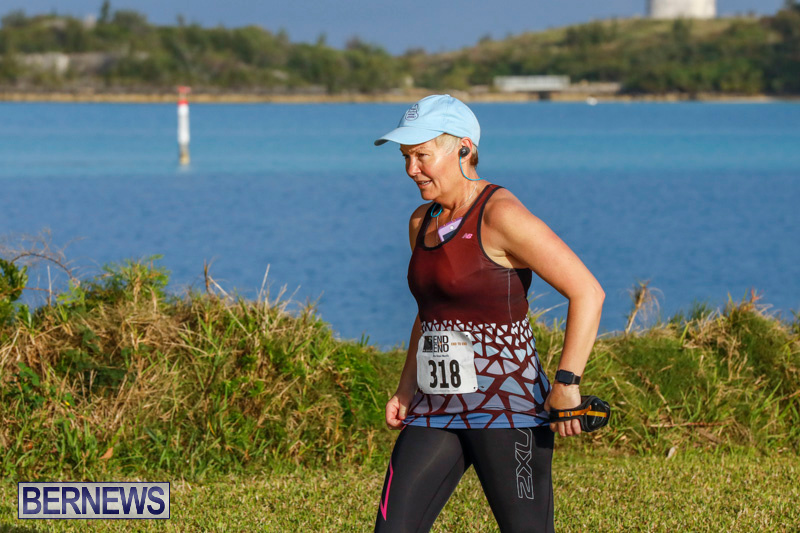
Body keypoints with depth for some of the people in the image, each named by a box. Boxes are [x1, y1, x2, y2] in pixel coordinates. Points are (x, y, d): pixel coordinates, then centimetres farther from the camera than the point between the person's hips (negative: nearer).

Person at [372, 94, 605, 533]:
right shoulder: (422, 222, 13)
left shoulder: (500, 216, -13)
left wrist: (566, 382, -20)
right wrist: (407, 389, 18)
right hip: (437, 411, 8)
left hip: (506, 406, -8)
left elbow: (587, 293, -17)